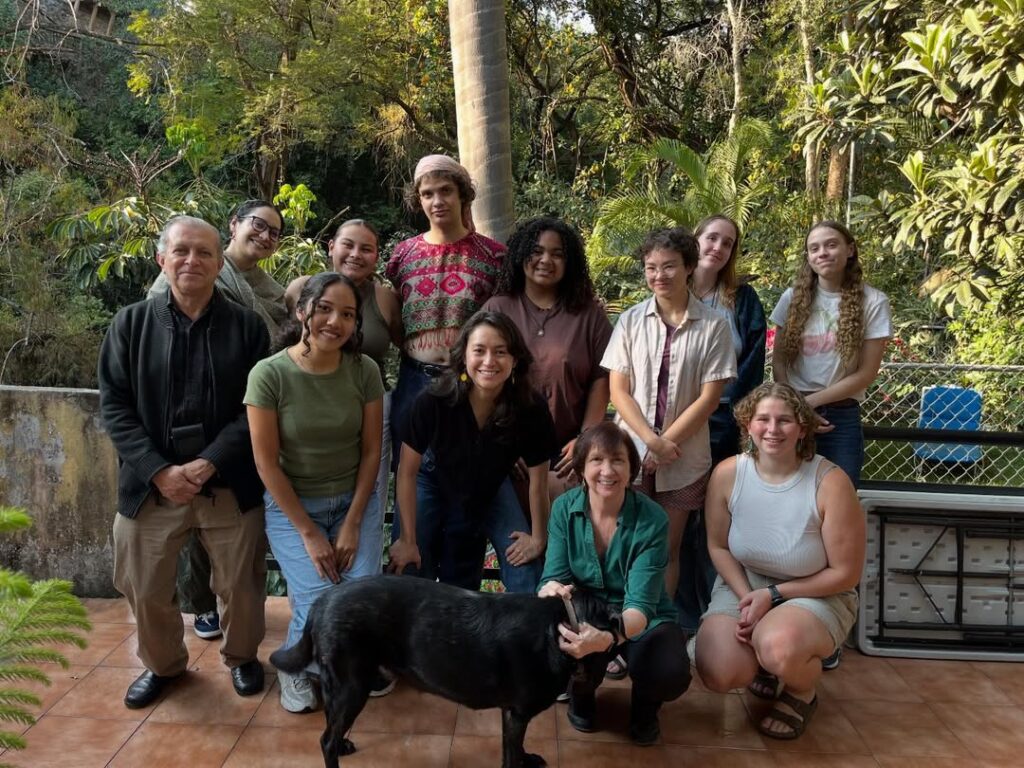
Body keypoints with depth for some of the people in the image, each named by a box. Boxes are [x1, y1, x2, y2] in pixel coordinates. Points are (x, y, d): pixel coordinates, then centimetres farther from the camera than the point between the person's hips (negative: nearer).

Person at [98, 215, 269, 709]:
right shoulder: (131, 323, 1)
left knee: (240, 586, 11)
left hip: (231, 485, -1)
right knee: (145, 589, 12)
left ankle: (241, 656, 39)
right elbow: (114, 405, -2)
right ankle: (162, 664, 41)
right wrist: (159, 470, -14)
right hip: (151, 484, 1)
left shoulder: (248, 326, -2)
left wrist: (210, 462, -17)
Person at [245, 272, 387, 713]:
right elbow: (267, 463, -13)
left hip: (355, 500, 2)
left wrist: (352, 523, -8)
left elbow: (371, 451, -3)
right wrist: (309, 532, -12)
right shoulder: (269, 374, -16)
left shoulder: (364, 371, -9)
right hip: (291, 506, -2)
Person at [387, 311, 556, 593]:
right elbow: (407, 472, -21)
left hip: (490, 489, 2)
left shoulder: (531, 409, -30)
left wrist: (538, 538, -7)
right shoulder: (433, 401, -34)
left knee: (526, 574, -9)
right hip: (434, 483, -1)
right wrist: (407, 539, -15)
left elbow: (538, 481, -16)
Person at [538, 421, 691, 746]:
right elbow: (553, 576, -16)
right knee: (563, 652, -33)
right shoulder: (564, 508, -14)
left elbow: (641, 603, -29)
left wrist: (607, 638, -52)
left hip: (642, 620, -1)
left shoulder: (652, 519, -22)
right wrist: (552, 590, -43)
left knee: (670, 675, -31)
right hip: (584, 614, 1)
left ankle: (644, 705, 10)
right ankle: (581, 694, 9)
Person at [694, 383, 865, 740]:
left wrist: (773, 595, -15)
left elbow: (845, 573, -13)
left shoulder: (830, 482, -21)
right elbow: (718, 546, 1)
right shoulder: (728, 474, -12)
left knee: (778, 645, -36)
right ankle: (767, 667, 19)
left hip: (817, 594, -3)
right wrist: (747, 599, -13)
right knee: (717, 673, -20)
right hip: (743, 585, 3)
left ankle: (802, 694, 5)